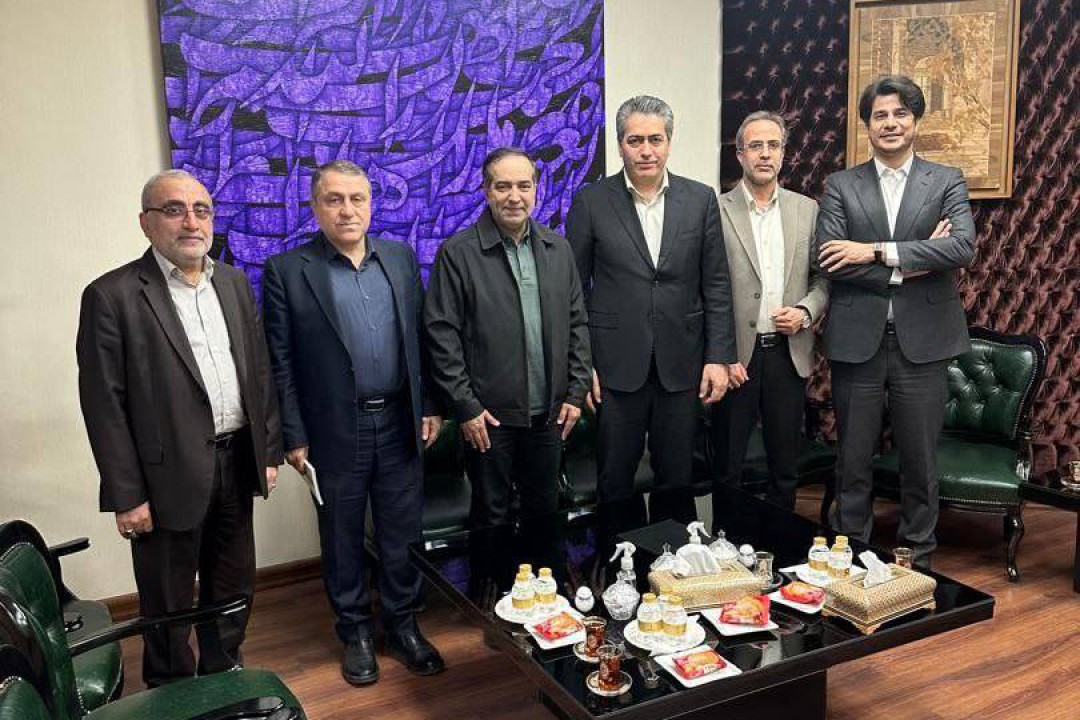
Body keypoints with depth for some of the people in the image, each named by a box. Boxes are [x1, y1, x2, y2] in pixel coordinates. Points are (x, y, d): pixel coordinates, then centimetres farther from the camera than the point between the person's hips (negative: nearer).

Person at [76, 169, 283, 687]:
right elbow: (104, 404, -12)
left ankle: (223, 674, 42)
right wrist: (126, 495, -12)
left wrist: (269, 450, 9)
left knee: (233, 587, 20)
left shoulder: (234, 283, 7)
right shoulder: (112, 295, -11)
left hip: (237, 465, 5)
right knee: (168, 603, 11)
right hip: (169, 476, -5)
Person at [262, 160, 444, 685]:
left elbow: (422, 336, 9)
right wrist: (293, 437, -7)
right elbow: (279, 363, -6)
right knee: (343, 539, 13)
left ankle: (403, 625, 31)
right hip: (335, 432, -3)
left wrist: (430, 406, 6)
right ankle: (355, 633, 31)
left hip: (400, 425, 3)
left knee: (402, 535, 13)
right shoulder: (286, 271, -6)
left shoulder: (401, 258, 5)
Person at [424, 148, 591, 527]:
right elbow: (442, 335, -9)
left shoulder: (558, 248, 7)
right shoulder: (457, 253, -8)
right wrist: (465, 406, -12)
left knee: (545, 509, 17)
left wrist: (576, 391, 4)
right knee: (492, 515, 11)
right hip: (489, 414, -4)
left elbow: (577, 323, 10)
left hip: (549, 411, 4)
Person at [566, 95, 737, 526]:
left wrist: (719, 357, -1)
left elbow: (717, 286, 5)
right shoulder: (591, 202, -1)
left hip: (681, 366, 2)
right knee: (616, 483, 9)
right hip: (616, 367, -1)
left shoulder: (701, 200, 4)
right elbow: (575, 289, 0)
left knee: (677, 482, 12)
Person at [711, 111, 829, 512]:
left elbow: (823, 277, 12)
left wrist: (805, 312, -8)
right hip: (736, 356, -3)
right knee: (727, 468, 7)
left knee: (785, 465, 13)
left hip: (789, 354, 3)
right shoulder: (716, 211, -4)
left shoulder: (807, 210, 8)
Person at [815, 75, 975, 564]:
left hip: (921, 342, 0)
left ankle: (917, 556, 27)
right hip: (856, 342, 0)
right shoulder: (840, 186, 5)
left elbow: (964, 246, -12)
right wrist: (909, 264, -13)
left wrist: (878, 252, -16)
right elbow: (828, 258, -9)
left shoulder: (947, 182, 5)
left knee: (920, 460, 10)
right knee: (853, 460, 10)